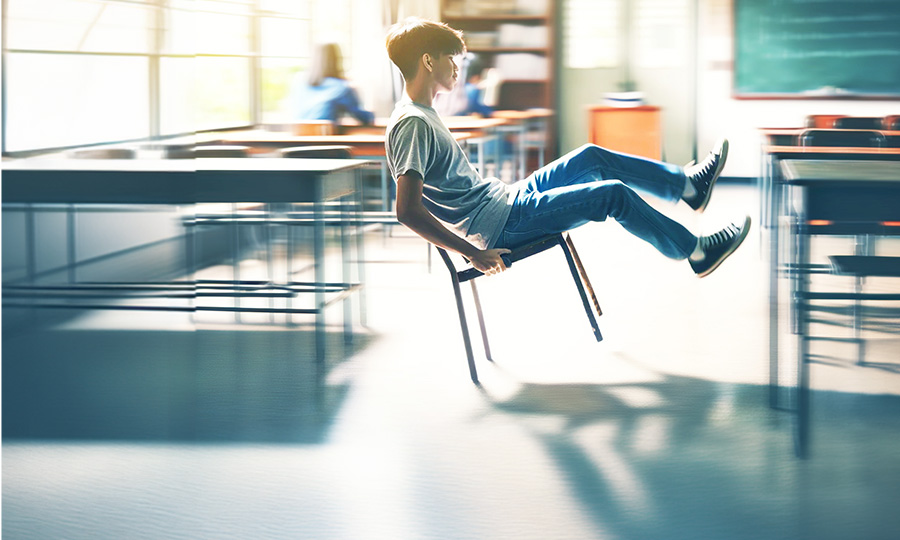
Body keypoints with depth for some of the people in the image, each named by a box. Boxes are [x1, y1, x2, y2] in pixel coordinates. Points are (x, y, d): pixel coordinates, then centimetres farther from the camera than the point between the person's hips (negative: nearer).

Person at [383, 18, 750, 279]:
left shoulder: (420, 114, 9)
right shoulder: (413, 123, -23)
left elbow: (447, 184, 22)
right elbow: (408, 210, -32)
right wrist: (474, 253, -29)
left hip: (500, 200, 10)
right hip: (500, 226, -10)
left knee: (590, 157, 17)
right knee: (614, 194, -8)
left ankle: (688, 185, 29)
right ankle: (697, 252, 10)